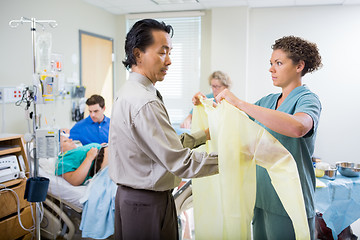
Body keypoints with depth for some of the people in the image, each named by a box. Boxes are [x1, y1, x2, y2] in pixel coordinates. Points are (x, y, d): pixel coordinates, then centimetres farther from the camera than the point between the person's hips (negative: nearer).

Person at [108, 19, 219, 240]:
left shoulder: (129, 92, 7)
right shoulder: (145, 103, -25)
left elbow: (167, 143, 8)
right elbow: (181, 162, -24)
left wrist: (205, 134, 7)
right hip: (148, 205, -10)